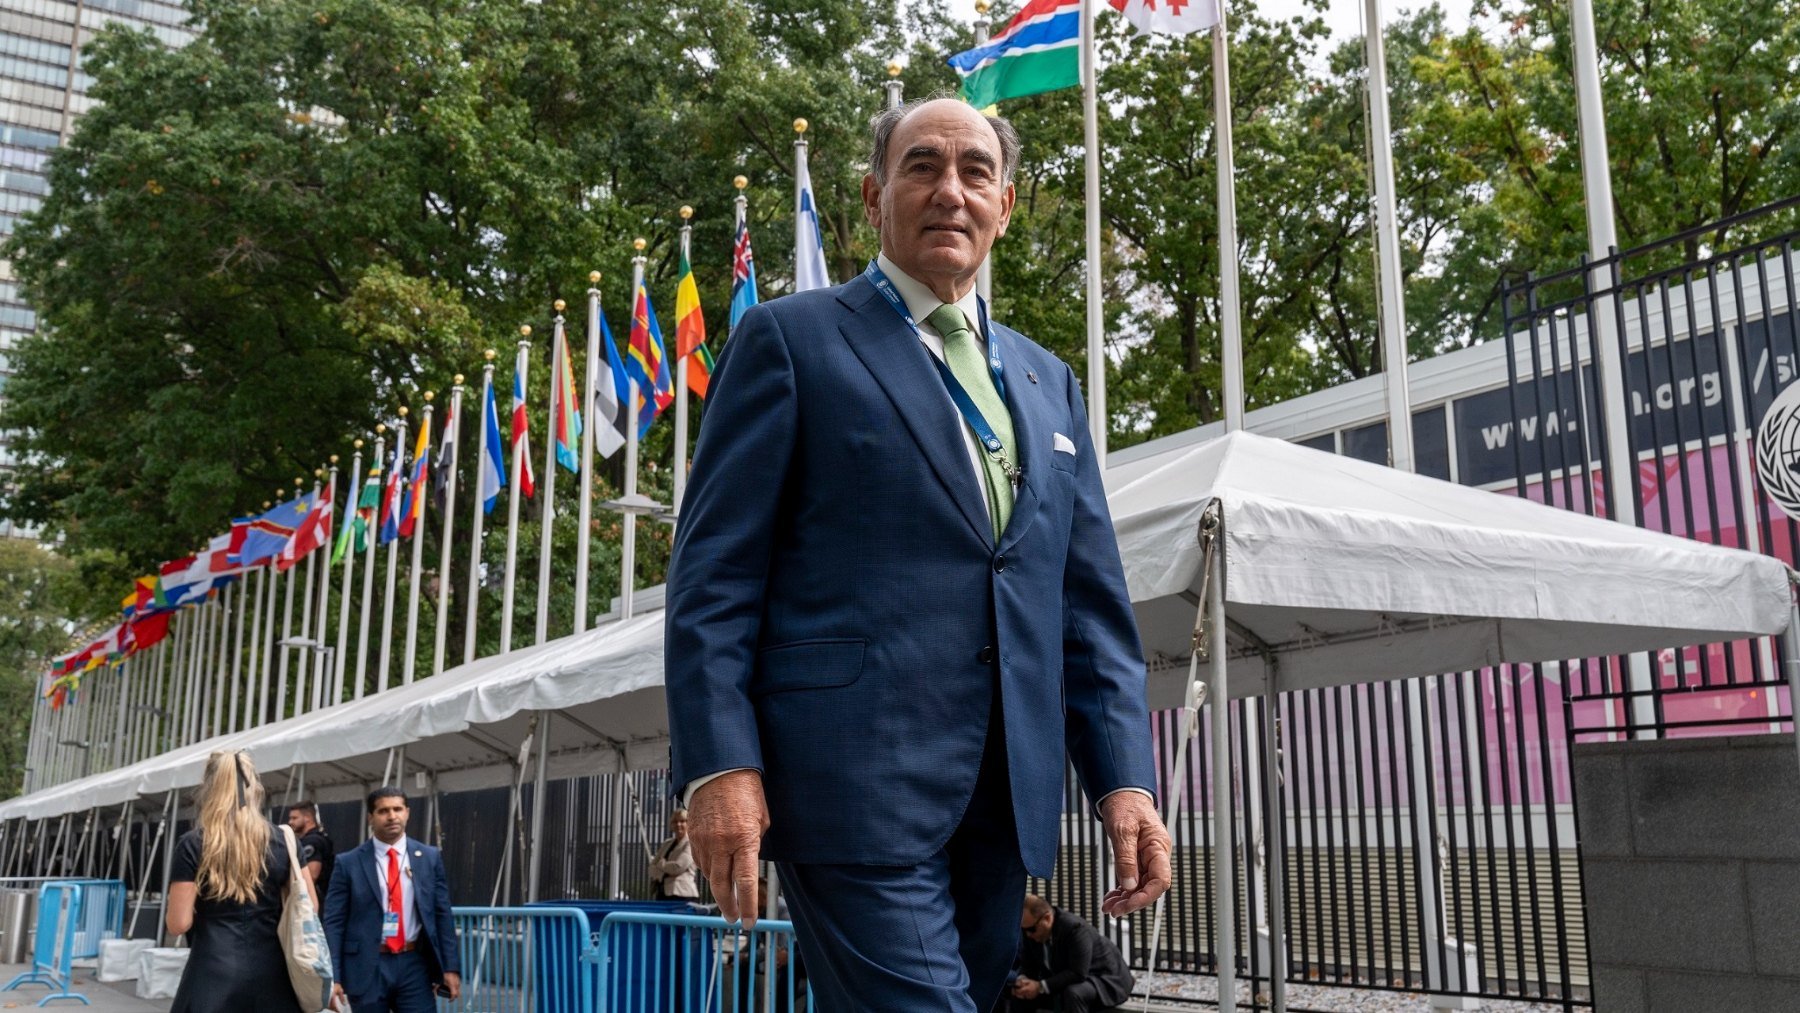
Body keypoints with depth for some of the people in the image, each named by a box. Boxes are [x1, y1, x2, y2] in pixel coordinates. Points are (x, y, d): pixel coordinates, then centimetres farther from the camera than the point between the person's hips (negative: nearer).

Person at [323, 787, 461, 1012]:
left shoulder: (429, 857, 6)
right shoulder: (349, 862, 0)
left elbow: (442, 915, 7)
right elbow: (334, 922, -1)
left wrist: (451, 967, 1)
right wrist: (332, 976, -8)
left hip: (414, 964, 1)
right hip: (366, 966, -1)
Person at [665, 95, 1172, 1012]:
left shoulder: (1048, 382, 20)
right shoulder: (791, 339, 4)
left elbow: (1091, 600, 15)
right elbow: (714, 574, -3)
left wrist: (1125, 775, 5)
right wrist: (720, 766, -13)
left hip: (1007, 798, 6)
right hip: (856, 784, -5)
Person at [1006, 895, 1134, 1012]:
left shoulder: (1075, 928, -32)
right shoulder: (1031, 931, -10)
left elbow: (1078, 974, -36)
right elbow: (1027, 965, 0)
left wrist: (1041, 987, -36)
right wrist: (1022, 980, -23)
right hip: (1065, 983, 8)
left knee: (1073, 993, -39)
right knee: (1020, 993, -5)